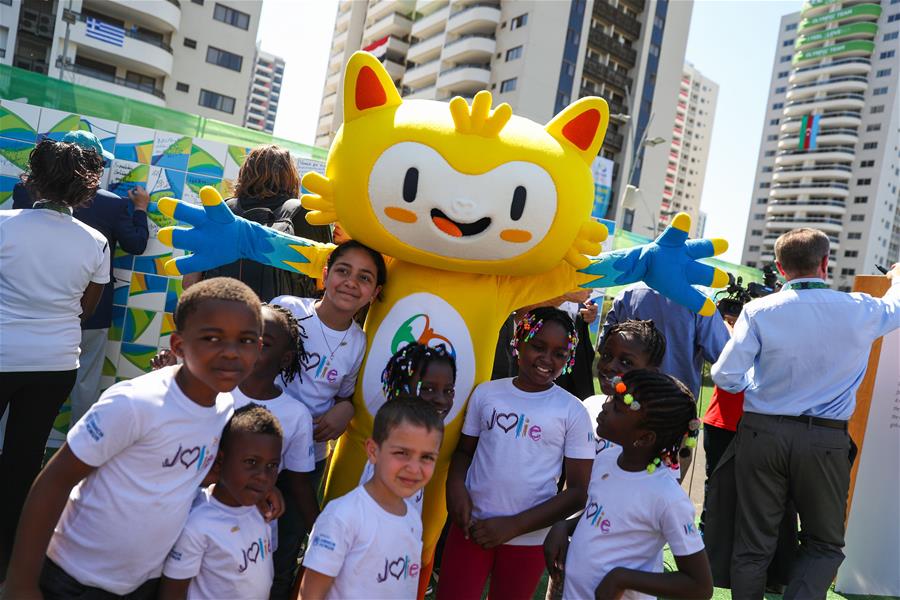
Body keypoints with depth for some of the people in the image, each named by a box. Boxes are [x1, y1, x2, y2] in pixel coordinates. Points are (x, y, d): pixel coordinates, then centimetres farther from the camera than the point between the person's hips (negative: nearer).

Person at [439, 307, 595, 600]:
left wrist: (514, 525, -11)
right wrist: (455, 484, -10)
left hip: (528, 539, -1)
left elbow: (579, 490, -5)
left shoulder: (573, 411, -6)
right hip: (472, 526, 1)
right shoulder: (486, 393, 0)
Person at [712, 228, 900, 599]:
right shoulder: (860, 311, -4)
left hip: (761, 433, 0)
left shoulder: (759, 311, -8)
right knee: (825, 543, 18)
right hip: (826, 440, 0)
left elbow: (725, 376, -12)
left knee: (753, 541, 12)